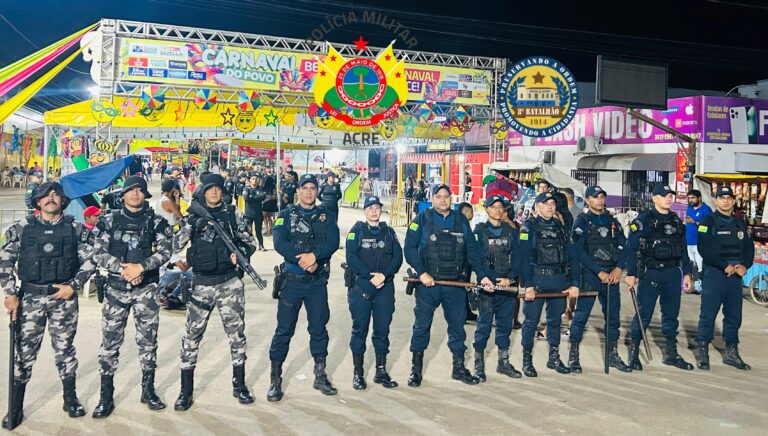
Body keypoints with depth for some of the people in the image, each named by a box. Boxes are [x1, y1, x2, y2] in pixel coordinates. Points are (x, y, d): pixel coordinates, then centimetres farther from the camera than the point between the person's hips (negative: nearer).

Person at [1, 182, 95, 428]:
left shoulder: (76, 229, 2)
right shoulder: (22, 228, 2)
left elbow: (89, 261, 2)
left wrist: (73, 286, -9)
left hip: (64, 298, 0)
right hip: (30, 297, 0)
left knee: (64, 348, 10)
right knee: (24, 351, 4)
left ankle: (70, 399, 24)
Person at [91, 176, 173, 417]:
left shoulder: (156, 222, 3)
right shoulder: (110, 221, 6)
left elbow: (165, 251, -7)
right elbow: (98, 253, 0)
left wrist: (141, 267, -20)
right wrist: (122, 268, -14)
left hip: (146, 289, -1)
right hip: (115, 288, 1)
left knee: (148, 339, 5)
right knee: (110, 341, 2)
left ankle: (148, 390, 18)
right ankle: (106, 396, 11)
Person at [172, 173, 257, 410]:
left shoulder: (232, 215, 5)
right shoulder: (193, 215, 4)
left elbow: (248, 242, 8)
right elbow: (177, 246, -5)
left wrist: (240, 253, -13)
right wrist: (190, 223, -17)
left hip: (230, 283, 1)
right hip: (202, 284, 0)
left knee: (237, 332, 7)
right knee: (192, 335, 2)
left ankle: (239, 385, 22)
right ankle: (186, 391, 13)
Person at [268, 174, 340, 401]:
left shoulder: (327, 216, 8)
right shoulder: (286, 215, 4)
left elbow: (333, 243, -8)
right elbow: (279, 242, -12)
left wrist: (314, 255, -25)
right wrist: (302, 260, -22)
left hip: (318, 282, 2)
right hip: (292, 279, -2)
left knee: (319, 328, 9)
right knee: (284, 329, 1)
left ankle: (320, 375, 22)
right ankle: (275, 380, 10)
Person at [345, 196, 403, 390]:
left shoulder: (389, 232, 12)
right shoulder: (356, 231, 3)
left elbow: (397, 258, 2)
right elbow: (351, 258, -8)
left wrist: (383, 275, -14)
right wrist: (371, 275, -16)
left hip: (385, 287, 3)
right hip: (360, 286, -3)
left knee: (383, 329, 6)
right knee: (360, 329, 1)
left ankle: (381, 371, 17)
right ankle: (358, 373, 10)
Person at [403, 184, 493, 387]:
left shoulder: (461, 221, 10)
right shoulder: (422, 220, -1)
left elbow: (472, 250, 10)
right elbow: (410, 248, -7)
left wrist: (482, 274, 0)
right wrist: (422, 272, -16)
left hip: (455, 283, 3)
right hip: (428, 283, -3)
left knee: (457, 324, 9)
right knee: (422, 325, 3)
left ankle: (459, 367, 23)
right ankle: (416, 368, 14)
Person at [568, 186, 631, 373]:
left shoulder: (612, 221, 15)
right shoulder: (581, 222, -1)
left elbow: (623, 246, 11)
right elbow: (579, 251, -9)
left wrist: (618, 268, -6)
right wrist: (599, 272, -14)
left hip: (612, 274, 5)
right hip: (590, 273, -5)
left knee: (613, 315, 9)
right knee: (581, 314, -5)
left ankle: (612, 355, 20)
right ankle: (573, 356, 3)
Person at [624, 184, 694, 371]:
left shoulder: (676, 220, 13)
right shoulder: (644, 219, -6)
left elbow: (683, 249, 17)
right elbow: (630, 247, -10)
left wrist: (687, 273, 11)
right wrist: (631, 273, -15)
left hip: (673, 273, 6)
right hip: (650, 273, -6)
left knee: (671, 314, 11)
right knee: (644, 314, -2)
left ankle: (671, 353, 22)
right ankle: (634, 352, 10)